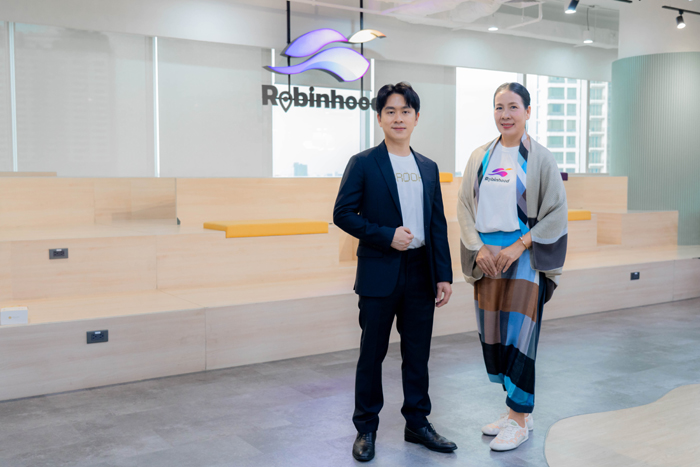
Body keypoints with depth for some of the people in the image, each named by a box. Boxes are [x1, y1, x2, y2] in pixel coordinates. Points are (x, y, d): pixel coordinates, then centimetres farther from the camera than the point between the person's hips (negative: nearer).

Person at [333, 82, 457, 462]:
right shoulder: (363, 163, -2)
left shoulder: (428, 168, 12)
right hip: (380, 274, -4)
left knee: (418, 353, 12)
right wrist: (386, 235, -16)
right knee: (372, 353, 6)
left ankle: (418, 423, 27)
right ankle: (366, 429, 20)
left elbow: (438, 225, 11)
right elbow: (343, 213, -8)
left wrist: (444, 274, 7)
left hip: (420, 273, 4)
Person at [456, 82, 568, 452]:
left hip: (523, 256, -5)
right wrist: (478, 248, -6)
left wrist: (518, 246, -13)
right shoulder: (480, 157, 8)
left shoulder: (539, 158, -4)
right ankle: (517, 409, 26)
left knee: (518, 334, -3)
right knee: (492, 334, 9)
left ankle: (520, 420, 11)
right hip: (486, 256, 5)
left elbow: (556, 211, -6)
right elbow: (464, 205, 8)